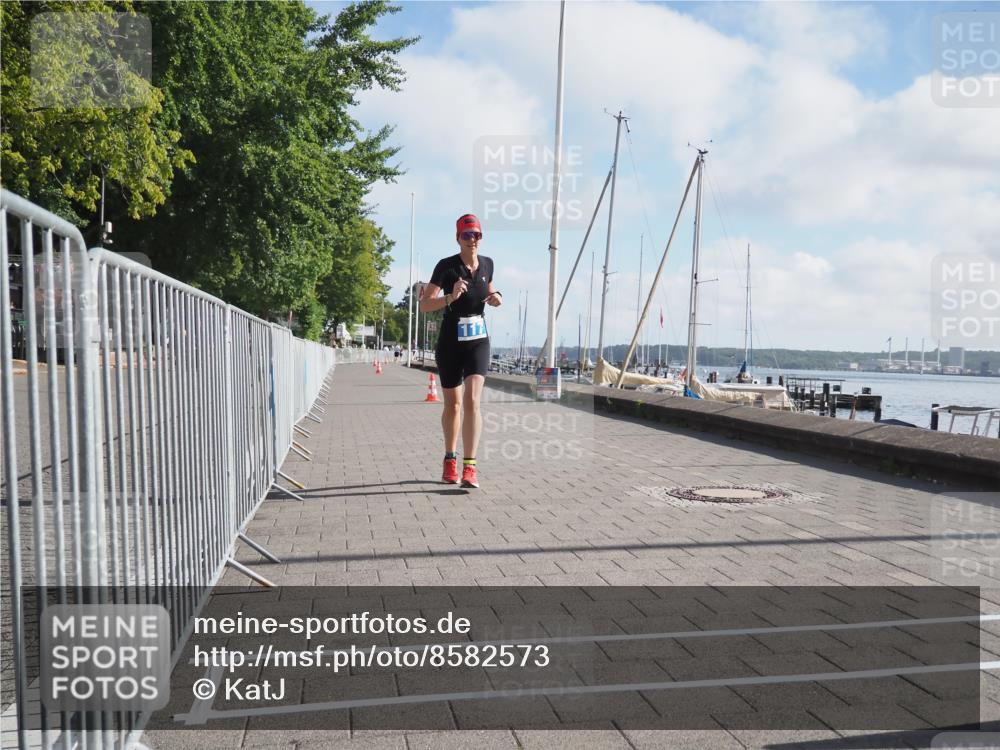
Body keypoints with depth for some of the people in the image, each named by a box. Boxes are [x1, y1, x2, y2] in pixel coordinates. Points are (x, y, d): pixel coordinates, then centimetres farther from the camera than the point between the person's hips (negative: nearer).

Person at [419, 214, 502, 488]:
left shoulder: (487, 264, 3)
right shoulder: (446, 266, -11)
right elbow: (424, 305, -16)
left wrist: (495, 299, 0)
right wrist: (451, 297, -32)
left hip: (479, 341, 2)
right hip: (450, 342, -1)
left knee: (472, 400, -16)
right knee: (452, 404, 11)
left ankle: (469, 466, -17)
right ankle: (450, 460, 31)